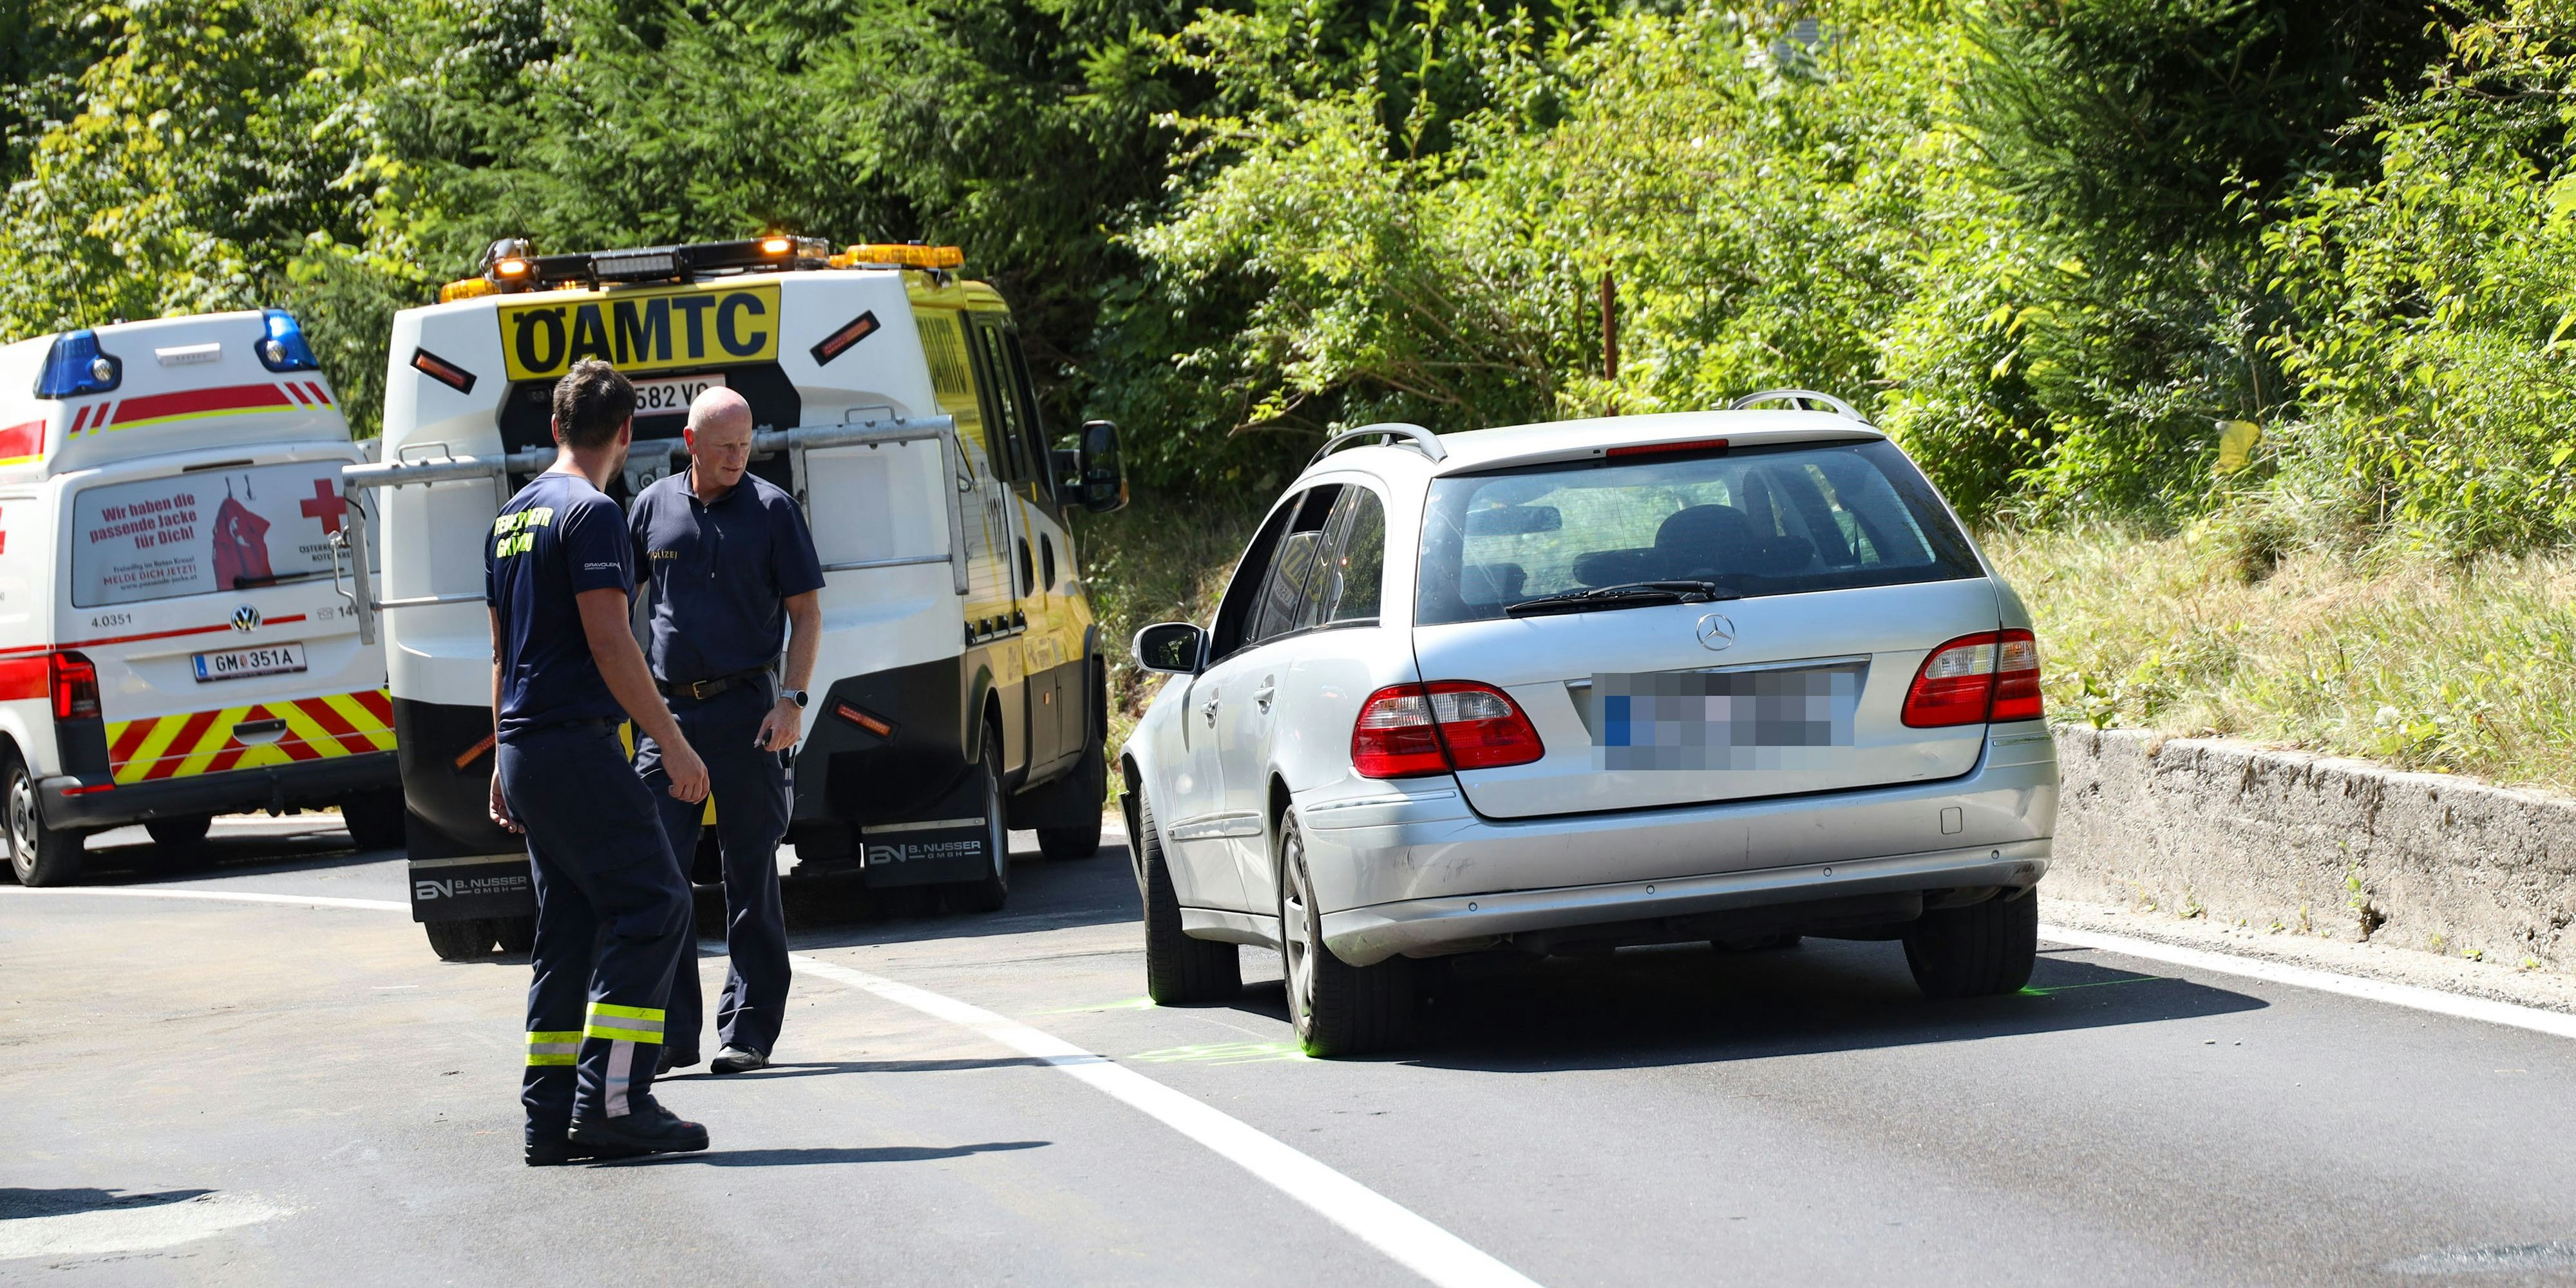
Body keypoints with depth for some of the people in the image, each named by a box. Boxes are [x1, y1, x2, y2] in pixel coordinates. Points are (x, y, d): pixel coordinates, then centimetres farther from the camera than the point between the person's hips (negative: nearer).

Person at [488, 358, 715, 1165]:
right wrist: (672, 743, -14)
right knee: (651, 905, -8)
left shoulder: (514, 517, 18)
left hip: (526, 748, 9)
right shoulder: (592, 514, -11)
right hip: (576, 743, -9)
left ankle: (552, 1115, 8)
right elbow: (609, 642, -17)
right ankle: (611, 1102, -15)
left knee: (570, 928, 11)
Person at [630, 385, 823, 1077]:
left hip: (745, 709, -3)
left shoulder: (772, 509, 1)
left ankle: (749, 1031, 8)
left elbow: (806, 610, 1)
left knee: (751, 875, 2)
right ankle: (671, 1031, 3)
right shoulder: (653, 507, 8)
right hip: (667, 710, 3)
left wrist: (792, 699, -9)